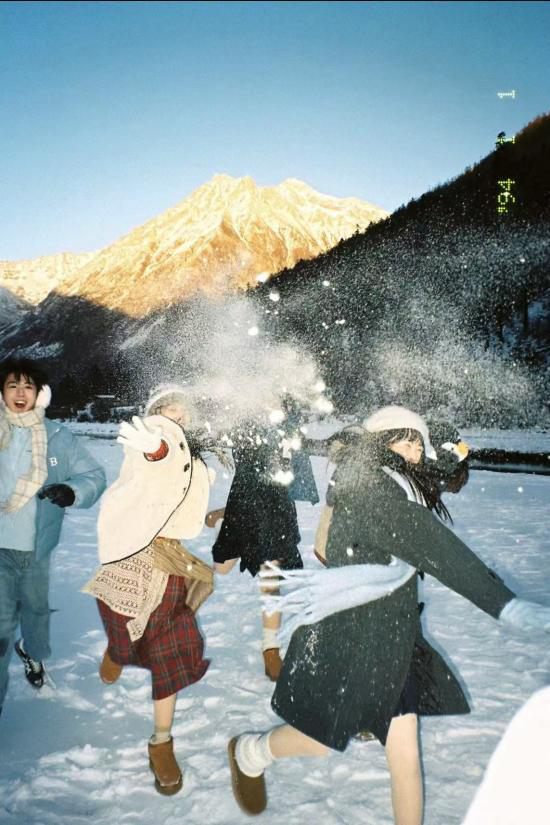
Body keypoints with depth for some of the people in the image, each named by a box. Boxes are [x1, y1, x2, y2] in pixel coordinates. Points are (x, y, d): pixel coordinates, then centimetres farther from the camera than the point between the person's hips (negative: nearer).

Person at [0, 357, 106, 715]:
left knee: (36, 608, 22)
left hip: (38, 545, 2)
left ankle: (34, 652, 53)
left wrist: (72, 491, -24)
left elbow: (95, 476, -4)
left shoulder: (59, 437, -4)